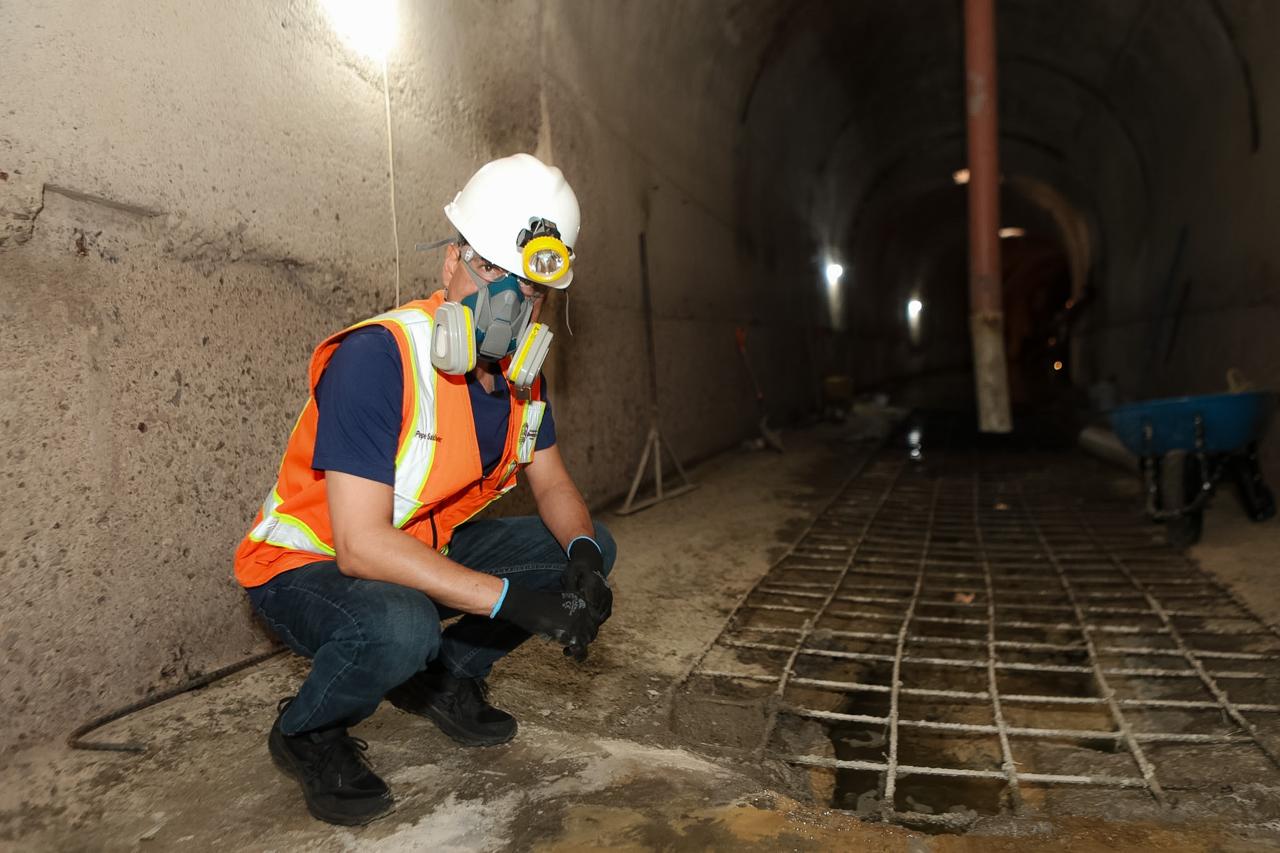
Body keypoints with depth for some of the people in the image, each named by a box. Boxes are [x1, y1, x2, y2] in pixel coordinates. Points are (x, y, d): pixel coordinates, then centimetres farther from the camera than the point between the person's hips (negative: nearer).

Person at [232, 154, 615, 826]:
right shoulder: (377, 358, -30)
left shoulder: (517, 369, -6)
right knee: (401, 627, -40)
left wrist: (581, 553, -19)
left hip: (426, 550, 7)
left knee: (591, 549, -1)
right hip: (306, 567, -7)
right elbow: (362, 545, -34)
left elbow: (553, 485, 4)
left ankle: (444, 677, 12)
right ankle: (306, 734, -4)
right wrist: (512, 598, -36)